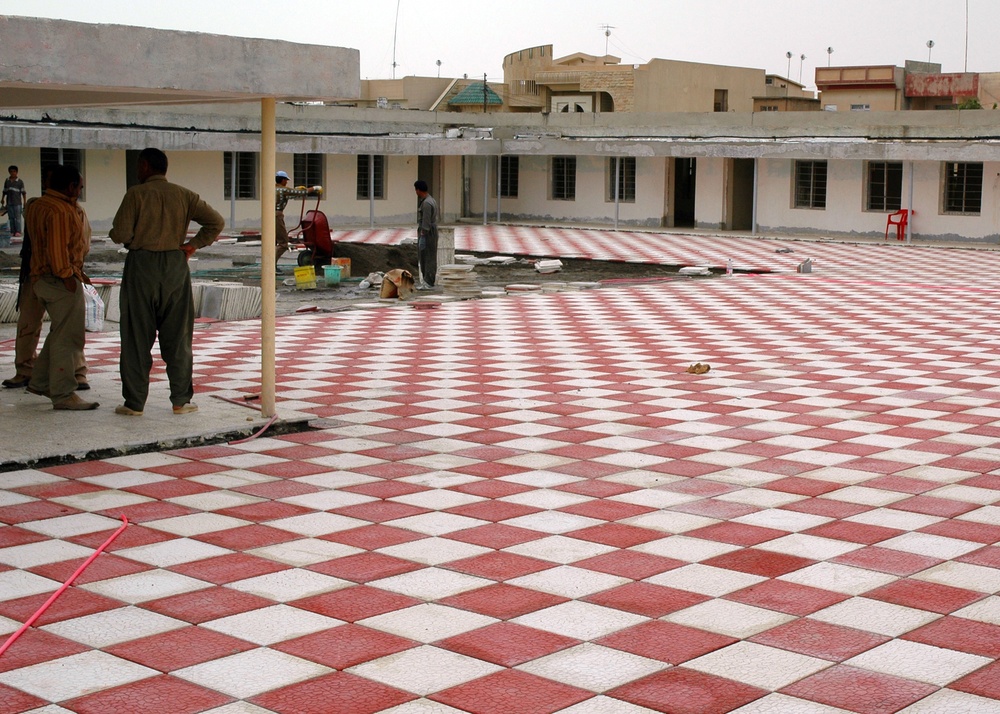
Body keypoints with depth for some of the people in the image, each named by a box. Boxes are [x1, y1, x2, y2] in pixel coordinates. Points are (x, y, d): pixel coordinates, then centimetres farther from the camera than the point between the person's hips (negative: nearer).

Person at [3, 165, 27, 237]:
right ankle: (12, 232, 7)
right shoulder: (7, 181, 10)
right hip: (9, 202, 4)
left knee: (17, 217, -6)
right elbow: (5, 191, 17)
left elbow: (23, 192, -2)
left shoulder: (20, 182, -1)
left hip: (17, 203, -4)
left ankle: (18, 232, -4)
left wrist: (24, 201, -8)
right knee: (11, 217, 4)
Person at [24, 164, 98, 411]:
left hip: (42, 278, 11)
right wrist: (67, 275, -19)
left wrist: (76, 209, 13)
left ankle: (40, 381, 27)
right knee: (68, 337, -6)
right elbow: (57, 247, -23)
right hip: (60, 281, -11)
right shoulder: (59, 210, -18)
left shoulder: (37, 205, 15)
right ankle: (63, 395, -3)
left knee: (60, 333, 21)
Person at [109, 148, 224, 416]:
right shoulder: (183, 195, 4)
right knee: (178, 336, 9)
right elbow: (216, 222, 0)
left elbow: (120, 234, -13)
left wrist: (134, 239, 9)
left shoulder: (136, 194, -7)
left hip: (142, 265, -3)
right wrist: (193, 244, 4)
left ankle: (135, 402, 7)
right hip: (176, 265, 3)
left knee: (137, 337, 5)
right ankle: (181, 401, 10)